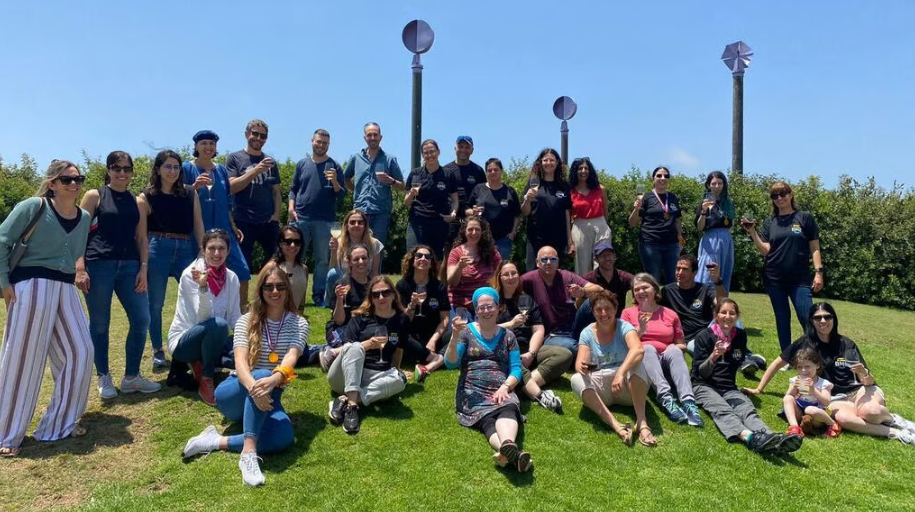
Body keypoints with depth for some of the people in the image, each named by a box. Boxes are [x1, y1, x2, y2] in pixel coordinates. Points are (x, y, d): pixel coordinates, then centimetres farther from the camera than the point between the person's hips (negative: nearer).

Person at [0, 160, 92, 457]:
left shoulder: (84, 218, 11)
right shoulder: (33, 206, -6)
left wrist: (71, 278, 12)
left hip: (65, 289, 6)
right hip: (31, 286, -6)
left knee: (79, 352, 3)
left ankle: (61, 423, 18)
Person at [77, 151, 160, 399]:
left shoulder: (137, 201, 14)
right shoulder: (94, 196, 4)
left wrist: (143, 269, 3)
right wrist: (80, 268, -10)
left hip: (129, 266, 4)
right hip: (98, 265, -3)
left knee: (141, 319, 0)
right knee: (99, 324, 4)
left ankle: (131, 377, 14)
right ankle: (104, 378, 19)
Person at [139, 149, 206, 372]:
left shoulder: (190, 193, 10)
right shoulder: (146, 197, 3)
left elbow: (198, 224, 10)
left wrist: (203, 251, 3)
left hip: (186, 249, 2)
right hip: (157, 250, -2)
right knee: (155, 304, 5)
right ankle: (158, 352, 17)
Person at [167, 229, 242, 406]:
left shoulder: (232, 278, -1)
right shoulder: (191, 274, -17)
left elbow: (235, 318, -1)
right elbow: (204, 317, -26)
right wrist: (202, 287, -43)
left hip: (211, 339, 6)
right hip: (183, 341, -6)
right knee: (218, 325, -35)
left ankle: (200, 364, 8)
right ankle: (206, 382, -16)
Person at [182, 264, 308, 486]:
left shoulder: (299, 323, -2)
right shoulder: (246, 321, -4)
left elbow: (291, 358, -20)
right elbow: (240, 361, -20)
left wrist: (274, 380, -44)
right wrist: (253, 386, -43)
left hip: (268, 398, 2)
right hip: (233, 395, -1)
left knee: (284, 436, -32)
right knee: (261, 375, -38)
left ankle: (217, 442, -23)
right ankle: (248, 452, -40)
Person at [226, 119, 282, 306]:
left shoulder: (270, 161, 14)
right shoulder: (234, 158, 5)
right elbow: (232, 187, -8)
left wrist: (277, 213, 0)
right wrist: (256, 170, -18)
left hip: (269, 222, 3)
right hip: (244, 222, -3)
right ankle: (243, 308, 11)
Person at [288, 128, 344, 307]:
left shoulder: (335, 166, 6)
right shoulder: (302, 164, 11)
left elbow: (341, 195, 3)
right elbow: (293, 189, 12)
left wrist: (334, 181, -16)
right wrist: (291, 208, -2)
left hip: (323, 221, -1)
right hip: (300, 218, 1)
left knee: (322, 260, 3)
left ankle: (318, 295, 11)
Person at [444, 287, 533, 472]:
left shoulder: (507, 335, 17)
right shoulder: (467, 331, 12)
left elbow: (516, 369, 10)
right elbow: (450, 363, 1)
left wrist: (505, 387, -11)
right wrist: (455, 336, -15)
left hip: (501, 391, 2)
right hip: (472, 391, -1)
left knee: (508, 409, -36)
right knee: (487, 419, -35)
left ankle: (507, 448, -66)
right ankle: (514, 452, -64)